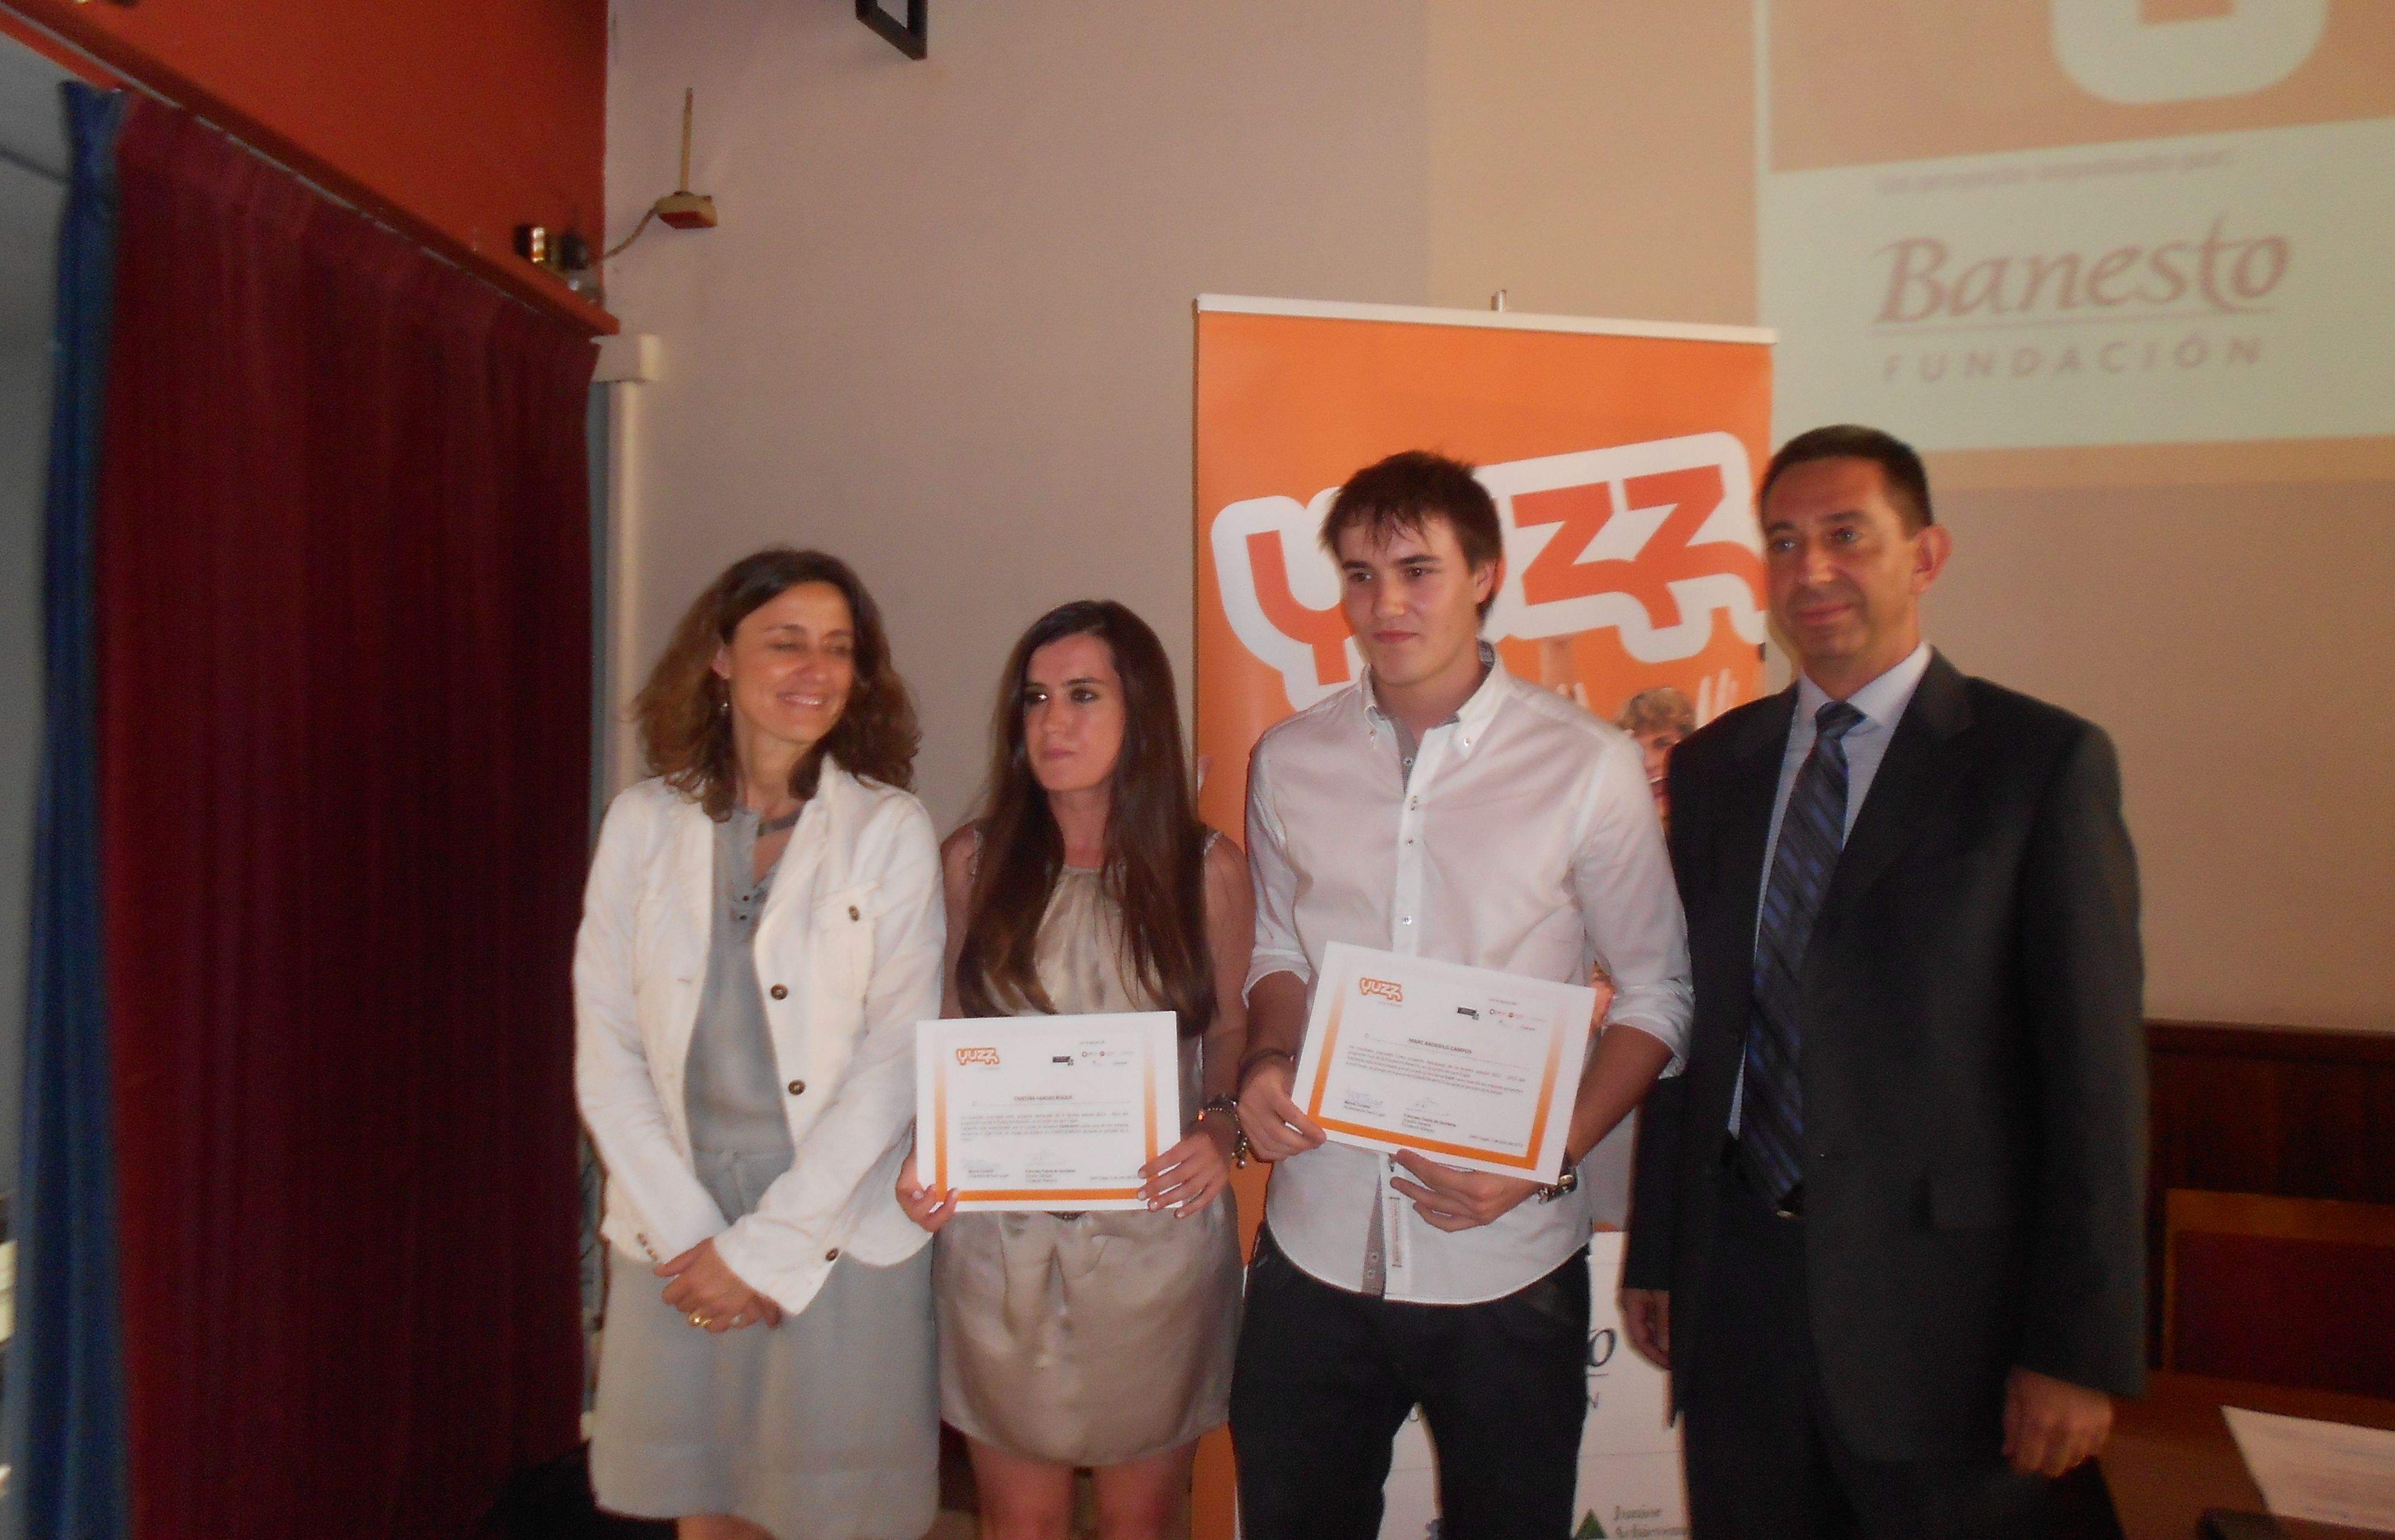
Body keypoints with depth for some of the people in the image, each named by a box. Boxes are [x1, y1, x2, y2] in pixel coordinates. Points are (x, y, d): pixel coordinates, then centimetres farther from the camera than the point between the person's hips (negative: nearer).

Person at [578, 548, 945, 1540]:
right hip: (677, 1244, 2)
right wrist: (690, 1236, -8)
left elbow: (895, 1061, -10)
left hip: (838, 1243, -2)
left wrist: (766, 1248, -11)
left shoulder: (891, 832, -6)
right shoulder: (644, 824, 1)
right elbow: (606, 1054, 0)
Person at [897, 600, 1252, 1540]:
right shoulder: (973, 862, 1)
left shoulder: (1209, 870, -1)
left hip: (1157, 1242, 0)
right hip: (998, 1243, 1)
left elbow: (1236, 1034, 7)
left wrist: (1219, 1131, -12)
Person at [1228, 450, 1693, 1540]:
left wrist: (1553, 1157, -15)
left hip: (1506, 1265, -2)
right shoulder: (1289, 762, 2)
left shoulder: (1588, 767, -8)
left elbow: (1656, 990, -3)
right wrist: (1266, 1059, -7)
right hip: (1315, 1251, 3)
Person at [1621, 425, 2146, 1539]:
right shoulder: (1712, 767, 7)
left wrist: (2079, 1348, -10)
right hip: (1736, 1276, 4)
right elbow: (1689, 1025, 9)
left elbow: (2094, 1068, -8)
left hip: (1940, 1300, -3)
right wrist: (1655, 1255, 9)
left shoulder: (2042, 761, -6)